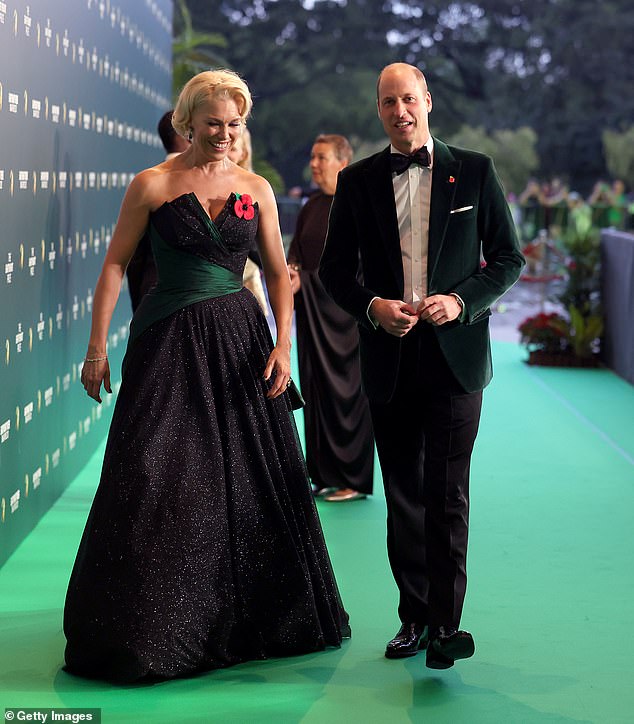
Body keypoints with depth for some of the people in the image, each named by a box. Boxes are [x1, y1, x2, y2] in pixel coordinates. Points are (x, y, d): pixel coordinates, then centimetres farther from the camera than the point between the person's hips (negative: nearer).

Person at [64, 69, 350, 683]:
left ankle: (256, 615, 23)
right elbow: (115, 265, 0)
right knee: (156, 480, -4)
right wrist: (97, 346, -6)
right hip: (169, 343, -3)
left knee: (253, 479, 6)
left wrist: (282, 343, -2)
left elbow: (278, 272, 10)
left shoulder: (256, 189, 8)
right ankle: (143, 628, 10)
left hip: (241, 337, 3)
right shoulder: (152, 185, -1)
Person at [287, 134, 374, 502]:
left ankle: (355, 480, 5)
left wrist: (304, 280, -16)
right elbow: (297, 249, 14)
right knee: (317, 389, 7)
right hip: (313, 310, 7)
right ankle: (326, 475, 14)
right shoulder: (311, 206, 13)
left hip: (346, 307, -7)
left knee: (347, 389, -2)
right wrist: (291, 269, -8)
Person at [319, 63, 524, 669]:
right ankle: (414, 615, 18)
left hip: (454, 354, -2)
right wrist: (373, 307, -9)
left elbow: (509, 257, 5)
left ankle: (446, 624, -3)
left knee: (447, 494, -7)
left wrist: (460, 300, -11)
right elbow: (335, 268, 10)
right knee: (402, 495, 8)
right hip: (389, 358, 2)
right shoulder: (357, 181, 7)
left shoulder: (474, 171, 4)